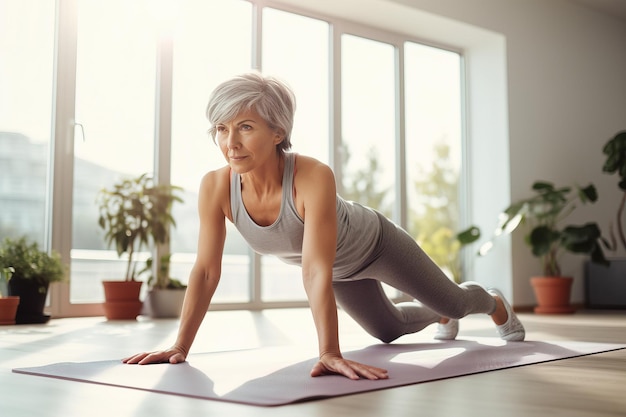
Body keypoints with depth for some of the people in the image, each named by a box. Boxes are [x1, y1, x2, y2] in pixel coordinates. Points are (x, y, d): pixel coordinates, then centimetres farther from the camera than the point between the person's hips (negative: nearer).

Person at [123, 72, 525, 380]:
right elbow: (206, 270, -25)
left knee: (452, 303, 16)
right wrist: (180, 346, -27)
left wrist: (330, 355, -56)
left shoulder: (314, 177, -44)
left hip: (374, 243, -5)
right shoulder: (216, 187, -31)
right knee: (389, 329, 28)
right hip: (339, 266, 5)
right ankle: (438, 317, 63)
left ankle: (495, 303, 54)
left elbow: (317, 273, -49)